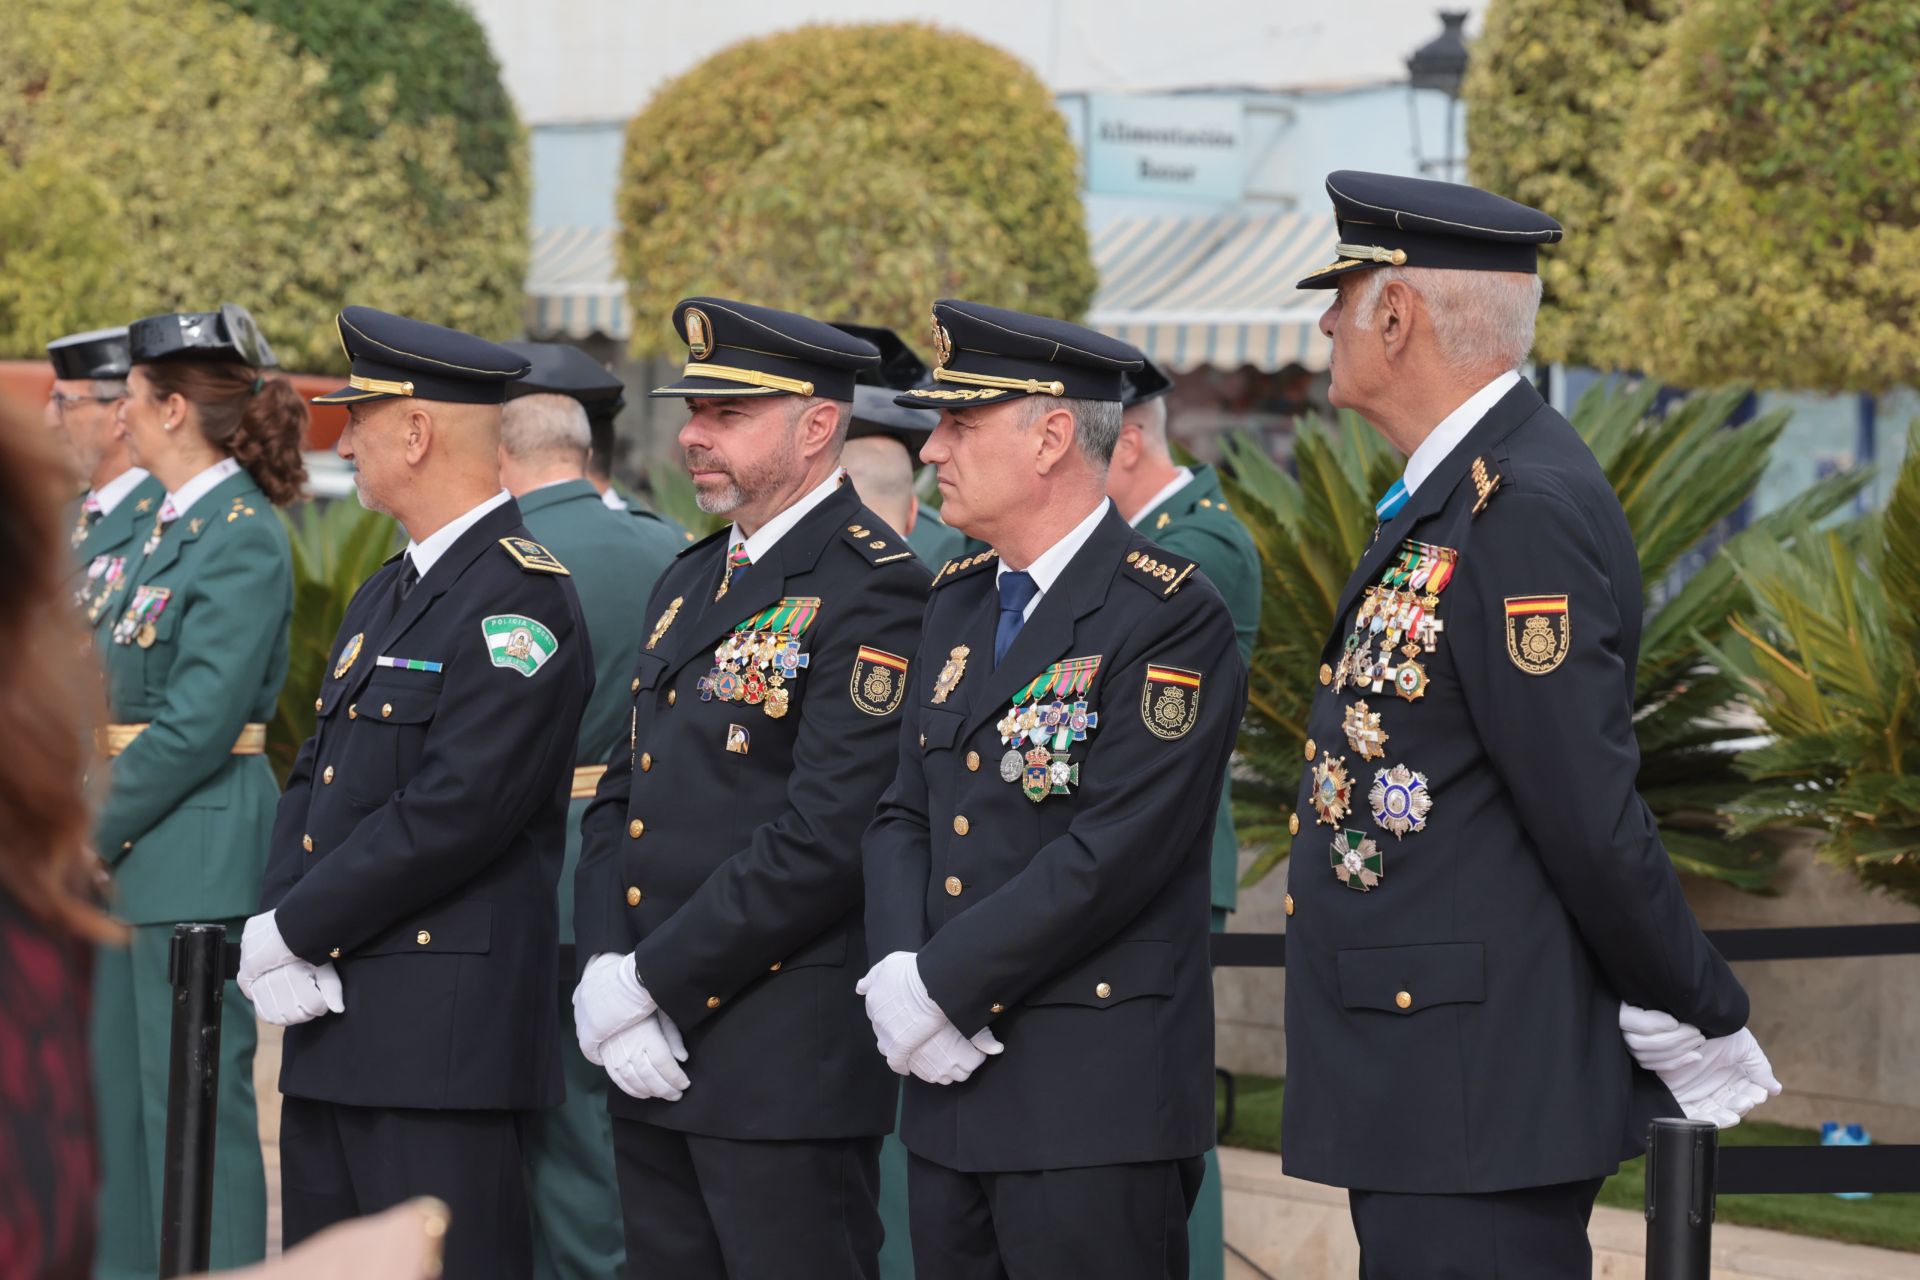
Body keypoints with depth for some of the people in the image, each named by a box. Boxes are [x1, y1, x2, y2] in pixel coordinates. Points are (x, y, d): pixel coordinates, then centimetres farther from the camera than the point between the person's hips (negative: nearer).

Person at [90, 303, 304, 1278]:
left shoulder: (243, 536, -14)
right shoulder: (167, 527, 15)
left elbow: (196, 723, -19)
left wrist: (86, 838, -14)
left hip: (196, 857, -10)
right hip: (132, 859, 10)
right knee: (118, 1097, 14)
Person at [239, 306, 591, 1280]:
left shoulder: (519, 597, -12)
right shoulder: (385, 595, 19)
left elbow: (456, 808, -20)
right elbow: (316, 774, 17)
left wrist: (294, 932, -13)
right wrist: (274, 935, -1)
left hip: (442, 1041, -9)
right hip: (331, 1020, 10)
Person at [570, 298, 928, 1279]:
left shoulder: (872, 588, -12)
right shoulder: (690, 582, 17)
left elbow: (822, 837, -19)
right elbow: (617, 798, 16)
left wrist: (652, 981, -16)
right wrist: (605, 974, -2)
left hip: (790, 1070, -8)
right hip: (655, 1055, 8)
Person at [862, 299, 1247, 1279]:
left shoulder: (1170, 618, -12)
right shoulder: (959, 601, 15)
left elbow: (1109, 855, -19)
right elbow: (905, 815, 14)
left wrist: (939, 984, -16)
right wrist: (895, 973, -5)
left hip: (1097, 1103, -8)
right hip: (951, 1095, 8)